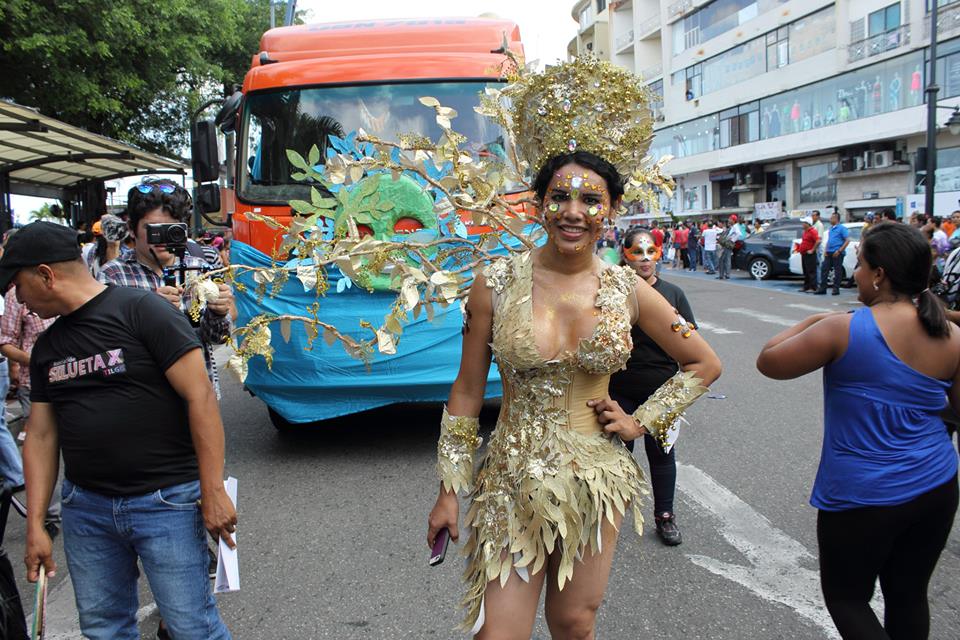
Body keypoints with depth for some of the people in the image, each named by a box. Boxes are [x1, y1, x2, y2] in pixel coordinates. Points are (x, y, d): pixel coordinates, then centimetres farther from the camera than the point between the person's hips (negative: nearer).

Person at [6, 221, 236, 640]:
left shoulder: (141, 311, -11)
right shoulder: (47, 347, 11)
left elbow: (200, 397, -15)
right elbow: (41, 436, 14)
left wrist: (213, 492, -18)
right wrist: (34, 525, 10)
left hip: (165, 501, -6)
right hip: (84, 507, 7)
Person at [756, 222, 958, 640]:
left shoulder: (843, 331, -19)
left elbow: (768, 361, -9)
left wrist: (810, 322, 5)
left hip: (863, 497, -5)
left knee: (846, 597, 13)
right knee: (909, 596, 20)